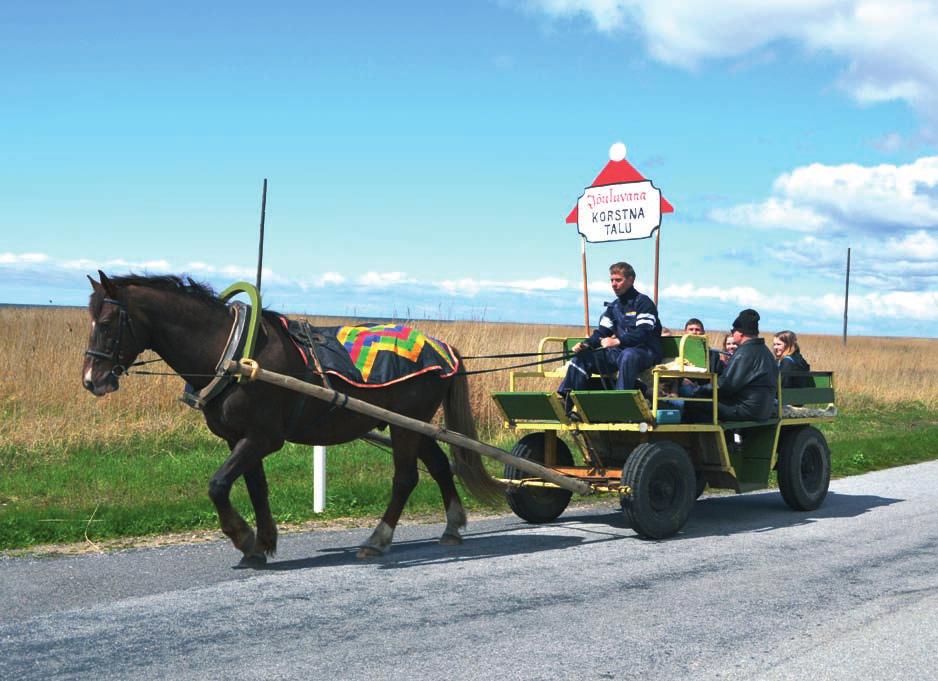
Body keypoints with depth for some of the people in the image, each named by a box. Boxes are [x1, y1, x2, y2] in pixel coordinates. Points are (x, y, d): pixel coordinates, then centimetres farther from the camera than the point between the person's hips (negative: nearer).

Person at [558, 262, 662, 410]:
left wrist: (617, 341, -29)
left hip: (645, 352, -7)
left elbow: (644, 333, -18)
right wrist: (586, 344, -10)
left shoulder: (643, 302, -5)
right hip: (619, 353, 7)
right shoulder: (613, 307, 17)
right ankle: (564, 401, -18)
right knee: (582, 356, -10)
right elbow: (602, 332, 11)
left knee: (628, 355, -42)